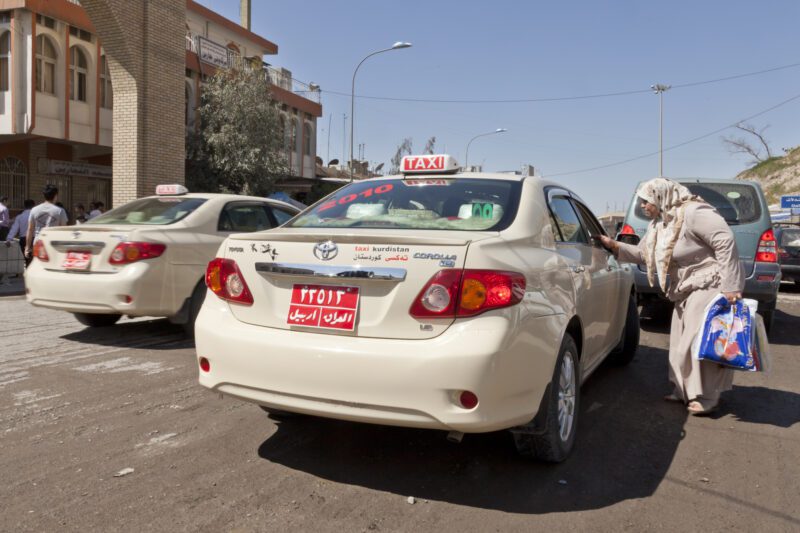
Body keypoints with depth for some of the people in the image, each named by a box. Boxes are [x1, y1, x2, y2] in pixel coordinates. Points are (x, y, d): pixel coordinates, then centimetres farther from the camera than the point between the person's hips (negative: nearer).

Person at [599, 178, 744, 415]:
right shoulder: (658, 224, 10)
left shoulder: (692, 213, -19)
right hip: (687, 289, 10)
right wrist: (614, 246, 4)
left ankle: (707, 396, 1)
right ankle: (685, 391, 20)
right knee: (681, 341, 11)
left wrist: (730, 286, -27)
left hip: (710, 285, -10)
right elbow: (642, 253, 19)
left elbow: (726, 243, -24)